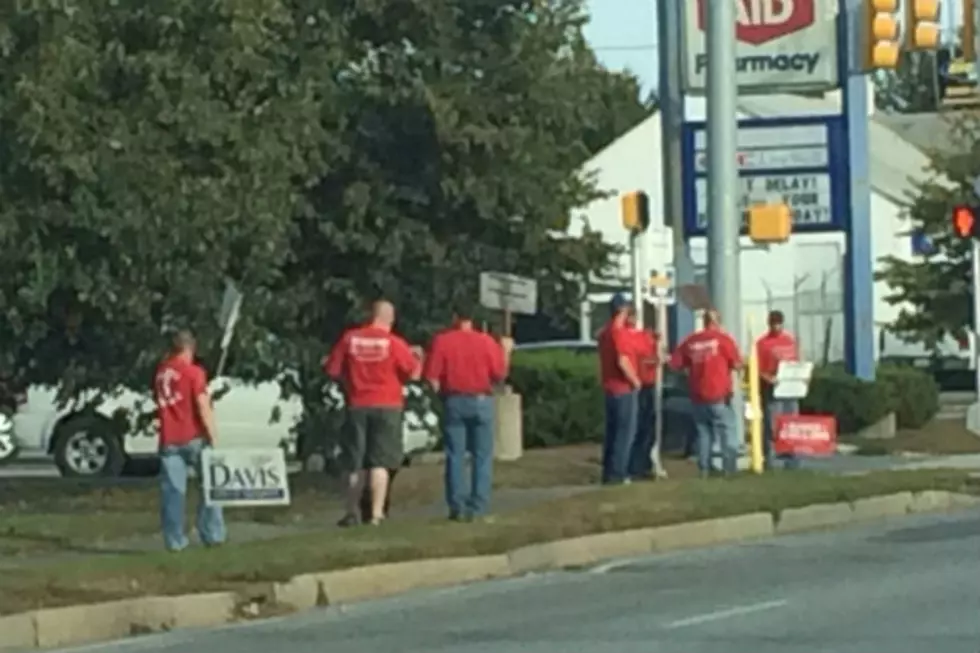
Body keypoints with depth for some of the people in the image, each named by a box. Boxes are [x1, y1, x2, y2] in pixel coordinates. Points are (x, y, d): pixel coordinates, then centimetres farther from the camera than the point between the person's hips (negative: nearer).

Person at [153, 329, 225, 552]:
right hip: (194, 437, -4)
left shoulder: (160, 372, 9)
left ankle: (174, 540, -2)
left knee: (172, 490, 2)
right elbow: (203, 407, -12)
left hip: (168, 440, 4)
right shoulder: (193, 372, -7)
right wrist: (212, 437, -11)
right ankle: (212, 534, 4)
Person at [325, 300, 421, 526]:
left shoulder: (349, 339, -2)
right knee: (380, 462, -1)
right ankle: (377, 513, -6)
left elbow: (332, 370, 2)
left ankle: (353, 512, 14)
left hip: (357, 406, 2)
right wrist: (417, 358, 16)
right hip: (387, 406, -2)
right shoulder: (394, 343, -8)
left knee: (356, 463, 12)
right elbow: (414, 373, -5)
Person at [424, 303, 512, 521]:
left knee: (455, 456, 4)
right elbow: (499, 374, 0)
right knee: (482, 456, 6)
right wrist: (506, 350, 14)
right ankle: (478, 506, 0)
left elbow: (432, 376, -9)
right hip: (481, 401, 0)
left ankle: (457, 507, 0)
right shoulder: (486, 341, -3)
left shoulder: (441, 340, -5)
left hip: (454, 401, 0)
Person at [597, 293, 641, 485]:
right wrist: (635, 381, -12)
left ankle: (609, 472, 13)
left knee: (612, 431, 12)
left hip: (609, 388, 9)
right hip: (624, 388, -9)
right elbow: (623, 362, -24)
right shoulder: (620, 332, -17)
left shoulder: (604, 332, 12)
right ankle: (616, 473, -7)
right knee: (625, 431, -4)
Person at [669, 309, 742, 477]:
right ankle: (730, 467, -5)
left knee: (703, 431, 11)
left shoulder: (690, 341, 4)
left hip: (698, 395, 3)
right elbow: (737, 364, -5)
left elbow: (675, 364, 5)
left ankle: (704, 468, 6)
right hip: (719, 394, -3)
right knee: (727, 430, 2)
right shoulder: (723, 338, -5)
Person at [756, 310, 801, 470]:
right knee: (771, 425, -8)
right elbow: (758, 369, -6)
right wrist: (768, 378, -22)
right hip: (771, 389, -5)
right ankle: (768, 459, -6)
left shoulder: (790, 339, 12)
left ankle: (790, 457, 9)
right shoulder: (763, 343, -3)